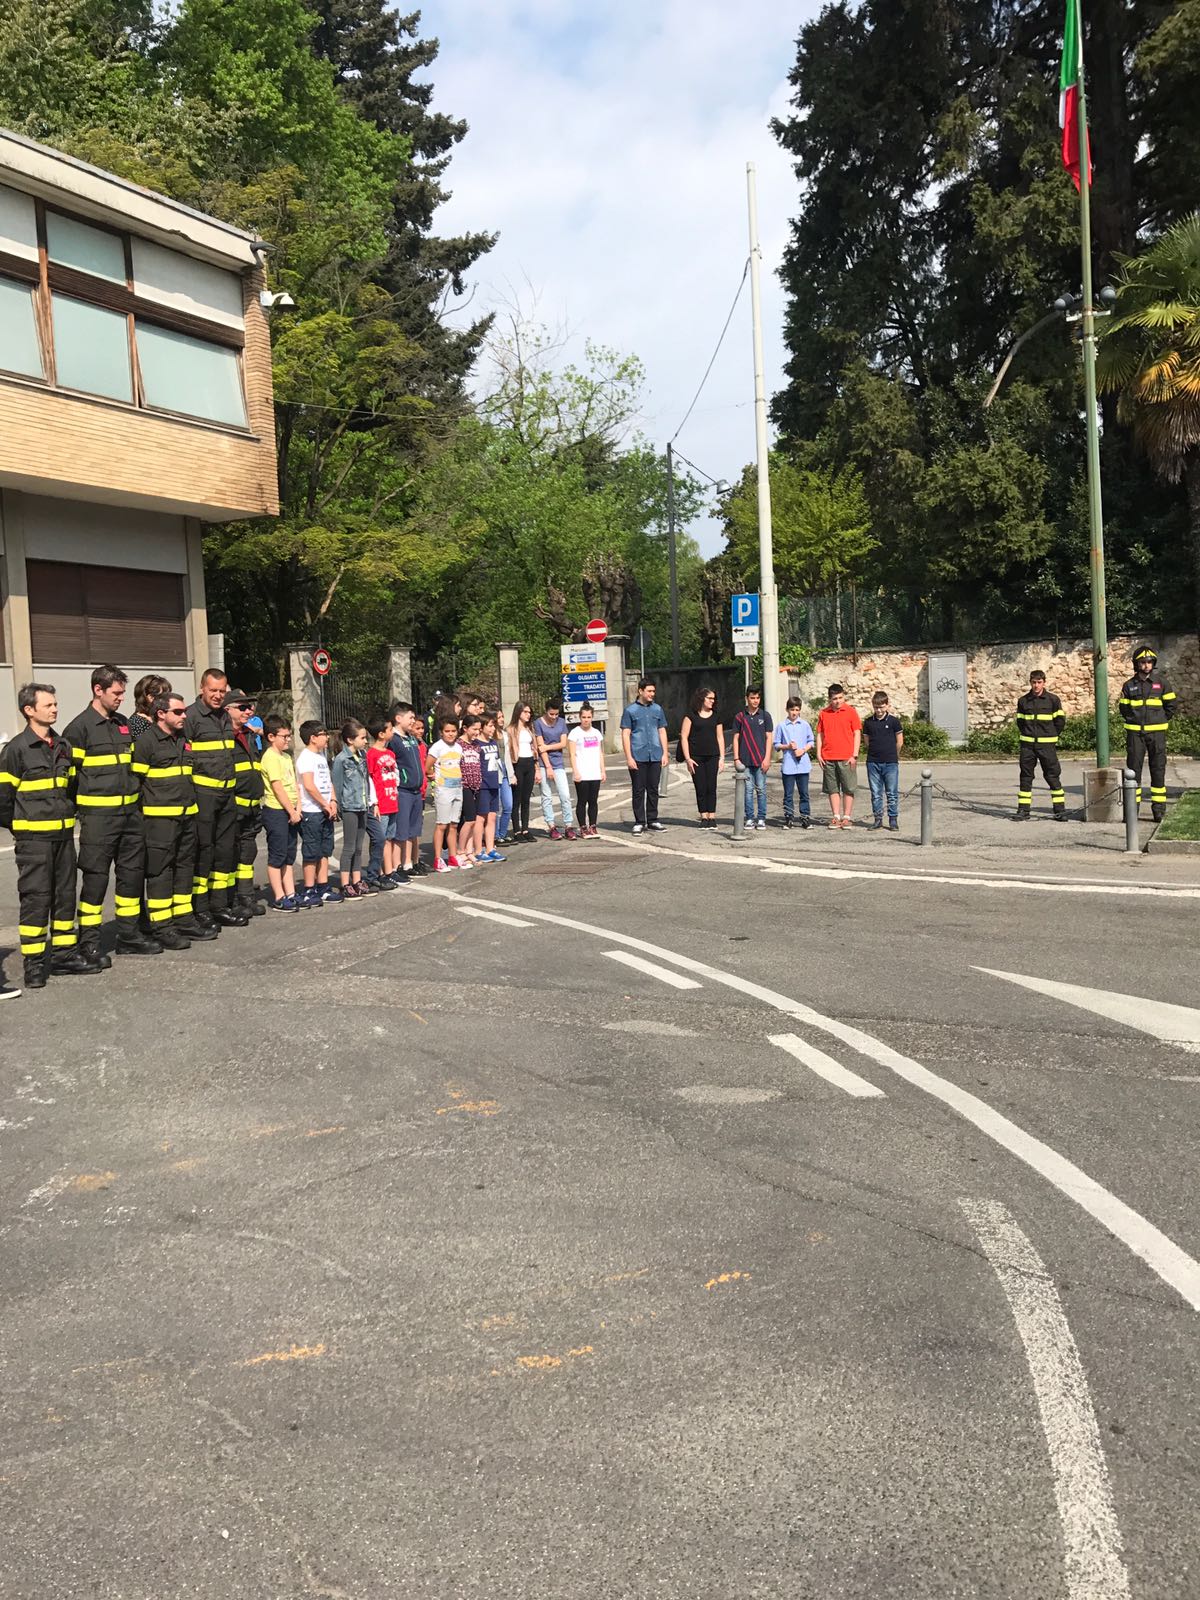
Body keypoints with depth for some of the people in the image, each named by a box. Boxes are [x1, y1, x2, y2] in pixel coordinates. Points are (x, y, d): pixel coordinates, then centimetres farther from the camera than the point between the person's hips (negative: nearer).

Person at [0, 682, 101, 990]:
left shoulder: (63, 746, 10)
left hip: (63, 834, 6)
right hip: (33, 838, -6)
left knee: (65, 895, 11)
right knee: (35, 898, -4)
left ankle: (64, 953, 20)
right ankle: (34, 962, 1)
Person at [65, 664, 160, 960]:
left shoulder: (124, 724, 14)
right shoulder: (79, 728, -8)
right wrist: (84, 808, -10)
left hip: (130, 811, 7)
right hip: (98, 816, -7)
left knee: (133, 872, 11)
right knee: (95, 877, -2)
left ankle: (129, 935, 21)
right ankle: (89, 942, 5)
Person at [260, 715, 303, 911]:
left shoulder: (287, 756, 15)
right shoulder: (271, 757, -12)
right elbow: (277, 787, -16)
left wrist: (297, 808, 1)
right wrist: (291, 811, -13)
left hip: (290, 811, 9)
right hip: (276, 811, -9)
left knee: (289, 856, 12)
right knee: (277, 856, -3)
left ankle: (290, 894, 18)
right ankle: (279, 899, 1)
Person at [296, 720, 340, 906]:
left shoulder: (322, 755, 15)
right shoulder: (306, 757, -13)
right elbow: (309, 785, -21)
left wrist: (333, 802, 2)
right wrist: (325, 805, -14)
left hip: (326, 812, 9)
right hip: (311, 812, -9)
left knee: (324, 851, 13)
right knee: (311, 853, -3)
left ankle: (323, 889, 20)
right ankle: (309, 892, 3)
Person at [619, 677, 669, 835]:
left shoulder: (657, 709, 11)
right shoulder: (630, 710, -1)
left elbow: (662, 732, 15)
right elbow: (625, 734, -3)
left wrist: (665, 753, 7)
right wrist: (629, 757, -10)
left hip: (655, 757, 4)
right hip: (638, 757, -3)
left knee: (653, 790, 8)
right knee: (638, 791, 0)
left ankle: (652, 820, 16)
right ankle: (639, 822, 7)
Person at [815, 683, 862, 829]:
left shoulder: (851, 712, 1)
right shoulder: (824, 713, 9)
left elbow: (857, 734, 0)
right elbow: (820, 735, 13)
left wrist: (854, 755, -6)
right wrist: (818, 754, 4)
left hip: (846, 758, -3)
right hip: (828, 758, 3)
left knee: (848, 789, 0)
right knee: (832, 789, 5)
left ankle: (847, 817, 5)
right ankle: (836, 817, 10)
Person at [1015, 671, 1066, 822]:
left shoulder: (1053, 700, 0)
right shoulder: (1023, 701, 7)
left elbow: (1060, 721, 4)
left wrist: (1050, 736, 7)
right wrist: (1027, 734, 8)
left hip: (1047, 745, -2)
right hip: (1027, 745, 2)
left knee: (1053, 776, -2)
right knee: (1025, 777, 4)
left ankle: (1060, 810, 4)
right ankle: (1023, 810, 9)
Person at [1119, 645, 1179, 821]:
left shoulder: (1161, 682, 2)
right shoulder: (1129, 685, 5)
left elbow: (1172, 704, 5)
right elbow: (1123, 706, 13)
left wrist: (1161, 720, 4)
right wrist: (1132, 720, 6)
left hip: (1156, 732, -1)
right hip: (1135, 733, 1)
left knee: (1158, 769, -1)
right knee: (1133, 769, 1)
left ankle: (1159, 808, 3)